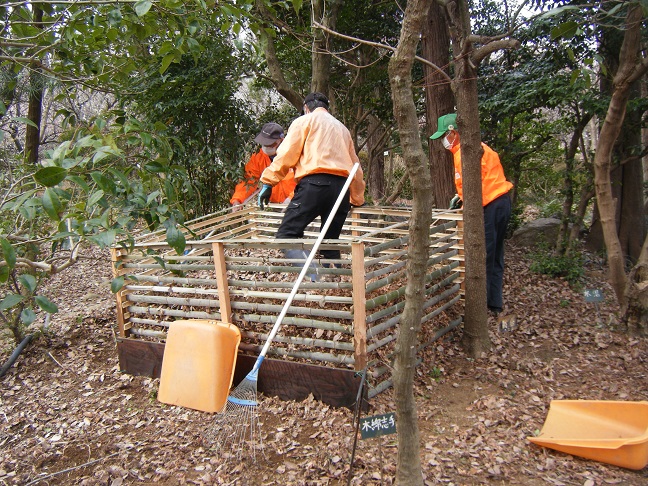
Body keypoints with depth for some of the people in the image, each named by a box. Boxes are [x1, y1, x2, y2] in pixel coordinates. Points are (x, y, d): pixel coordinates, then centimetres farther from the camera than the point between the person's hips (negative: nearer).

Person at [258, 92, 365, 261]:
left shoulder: (304, 121, 13)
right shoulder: (342, 128, 32)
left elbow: (286, 154, 0)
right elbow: (355, 166, 34)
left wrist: (268, 182, 0)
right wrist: (357, 199, 42)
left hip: (315, 183, -6)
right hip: (341, 187, 7)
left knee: (287, 234, -11)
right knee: (330, 240, 11)